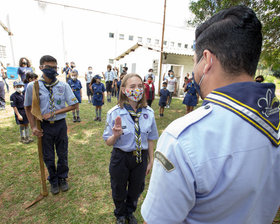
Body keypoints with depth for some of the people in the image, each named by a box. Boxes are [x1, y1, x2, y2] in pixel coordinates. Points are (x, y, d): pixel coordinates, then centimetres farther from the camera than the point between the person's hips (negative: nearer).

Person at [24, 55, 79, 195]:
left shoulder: (63, 86, -6)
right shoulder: (32, 86, -5)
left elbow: (74, 105, -6)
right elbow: (28, 107, 4)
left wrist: (54, 113, -13)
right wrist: (33, 127, -4)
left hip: (60, 125, 0)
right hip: (44, 126, 0)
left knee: (62, 155, 14)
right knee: (48, 157, 14)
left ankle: (62, 178, 39)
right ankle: (53, 181, 38)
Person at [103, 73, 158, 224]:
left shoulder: (148, 112, -10)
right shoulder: (114, 113, -17)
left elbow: (150, 139, 0)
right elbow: (108, 142, -10)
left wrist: (151, 161, 5)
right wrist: (116, 135, -32)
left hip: (141, 157, 2)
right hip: (120, 158, -1)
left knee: (136, 190, 24)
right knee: (119, 191, 23)